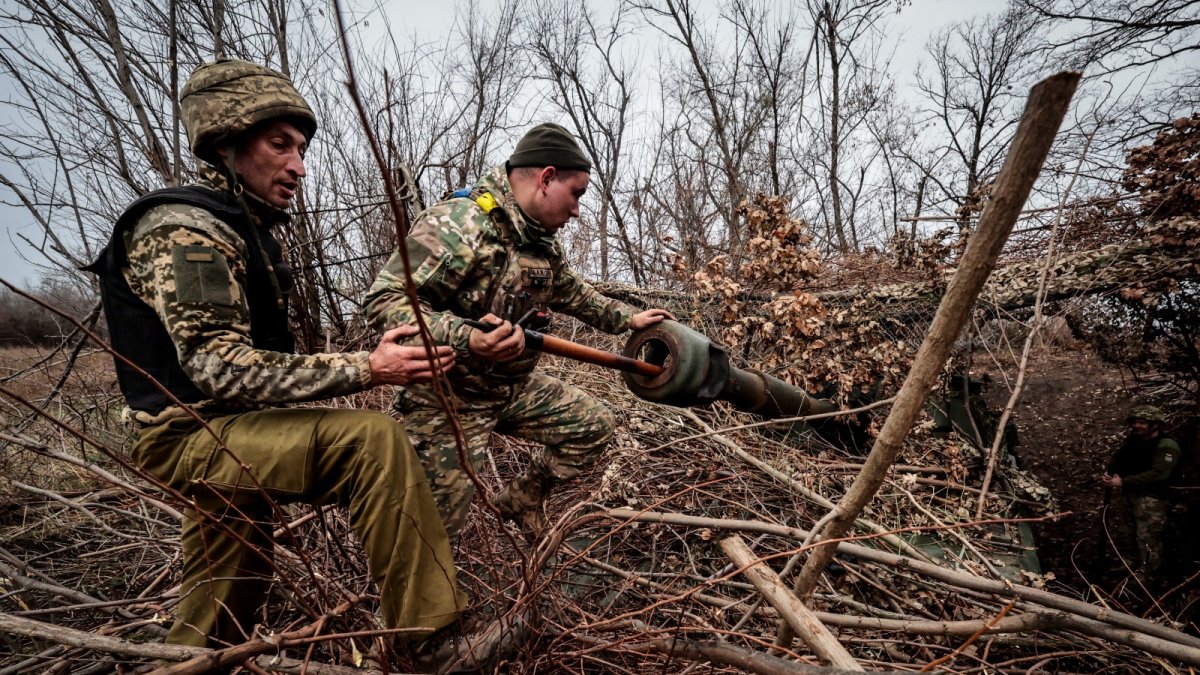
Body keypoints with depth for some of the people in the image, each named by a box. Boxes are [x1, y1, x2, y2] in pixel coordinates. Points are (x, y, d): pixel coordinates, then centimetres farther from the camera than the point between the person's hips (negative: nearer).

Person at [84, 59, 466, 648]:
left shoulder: (248, 229, 13)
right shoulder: (184, 230, -18)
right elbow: (221, 368, -28)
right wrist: (363, 369, -32)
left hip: (228, 429, 10)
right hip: (191, 433, -10)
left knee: (227, 600, 23)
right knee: (373, 439, -30)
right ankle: (434, 640, -25)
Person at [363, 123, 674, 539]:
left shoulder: (543, 241, 6)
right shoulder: (456, 224, -24)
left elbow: (572, 292, 25)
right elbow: (384, 300, -29)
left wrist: (628, 319, 22)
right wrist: (467, 340, -43)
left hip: (516, 386, 9)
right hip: (450, 396, -8)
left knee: (595, 425, 13)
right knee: (435, 524, -4)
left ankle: (522, 500, 28)